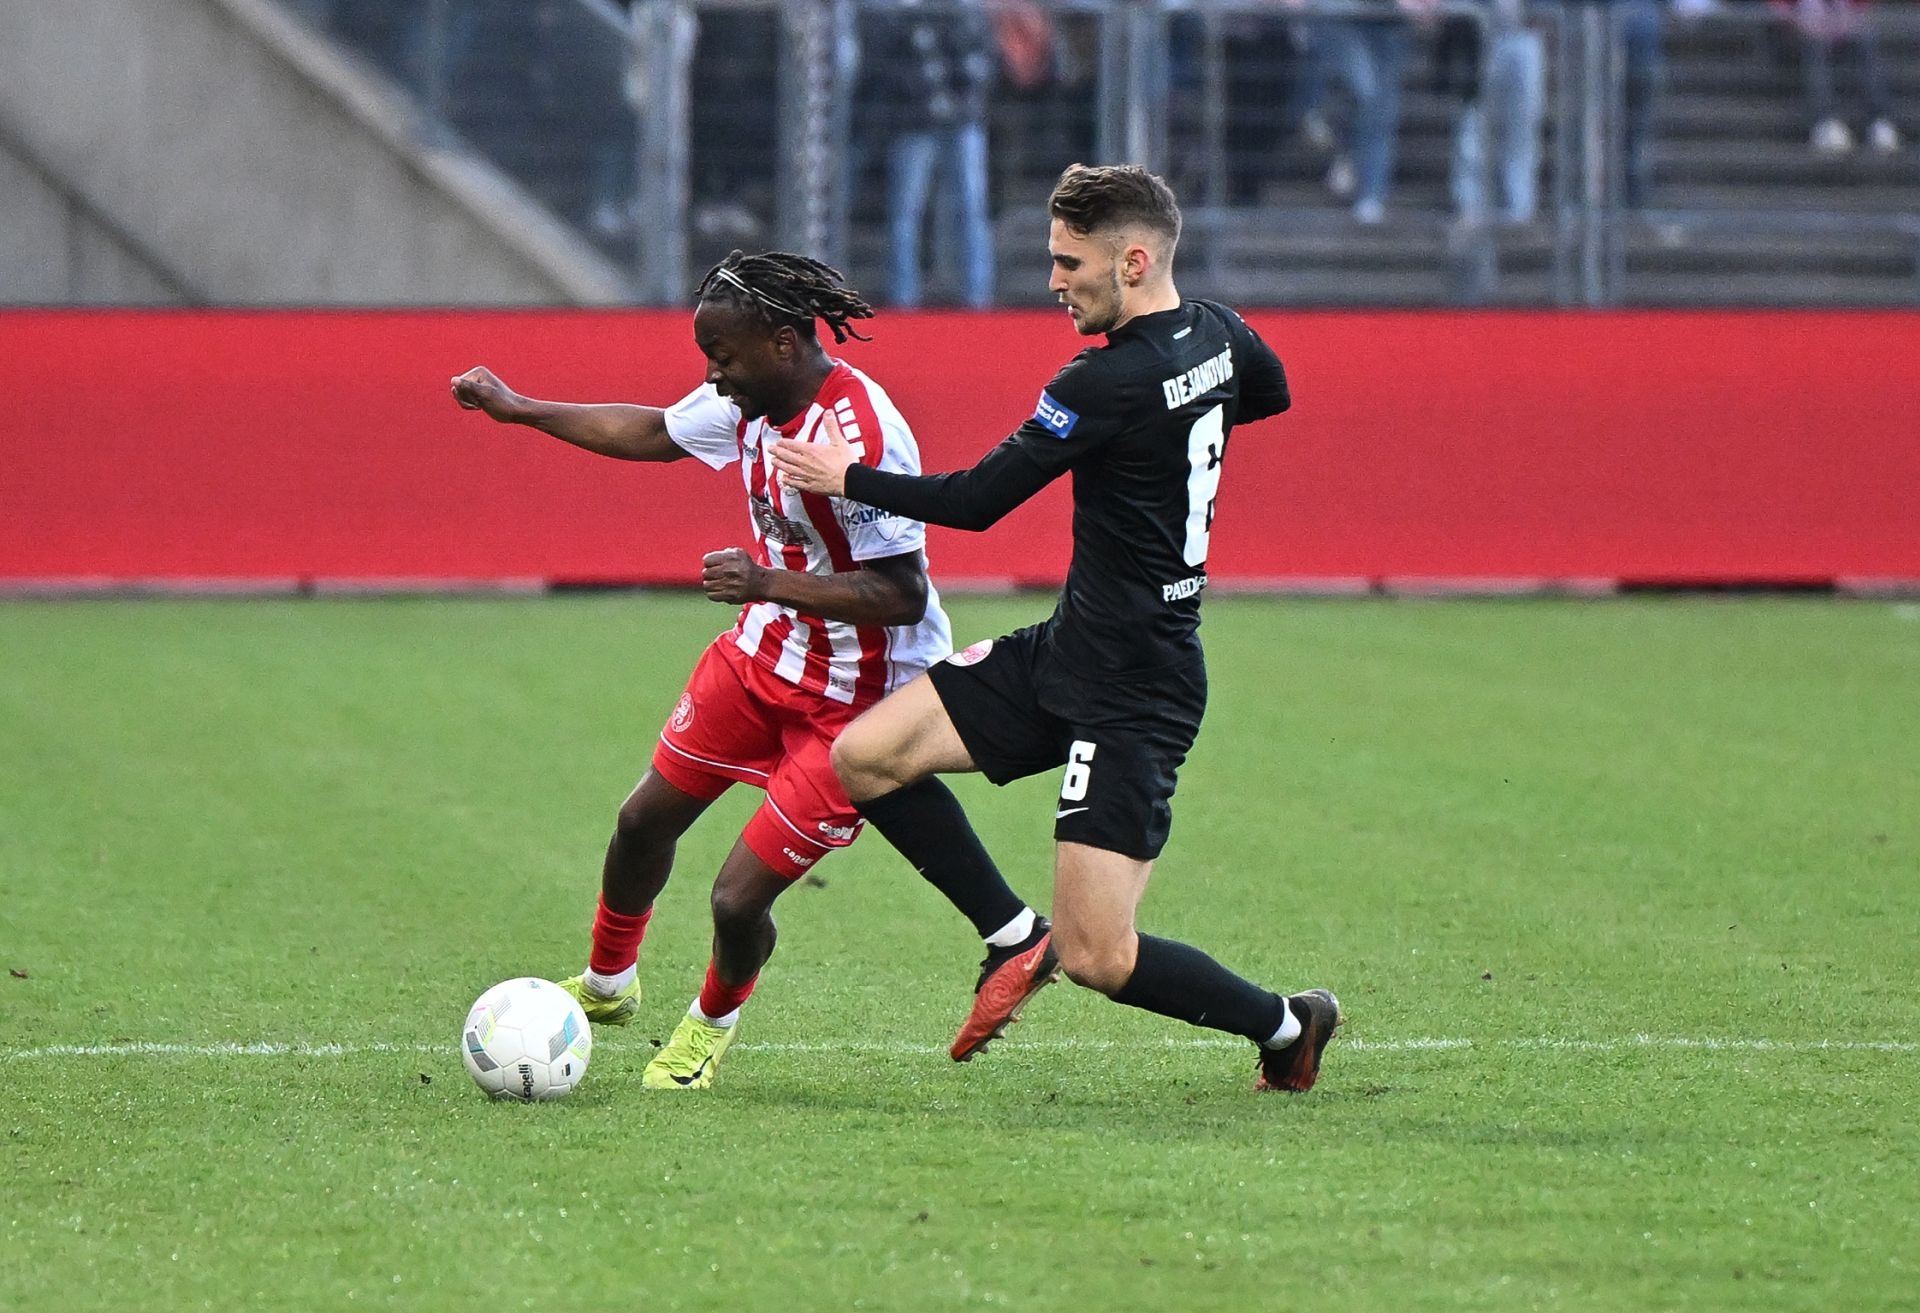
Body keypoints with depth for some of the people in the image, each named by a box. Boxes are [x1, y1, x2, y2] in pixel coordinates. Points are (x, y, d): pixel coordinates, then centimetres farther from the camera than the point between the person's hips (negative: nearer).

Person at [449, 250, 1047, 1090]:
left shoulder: (855, 437, -32)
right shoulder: (753, 399, -5)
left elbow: (903, 595, -31)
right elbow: (651, 432, 15)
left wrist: (770, 584, -35)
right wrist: (520, 410, 20)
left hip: (855, 703, -8)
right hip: (765, 653, 8)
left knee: (738, 899, -6)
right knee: (645, 822, 19)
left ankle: (712, 1022, 28)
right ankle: (607, 986, 46)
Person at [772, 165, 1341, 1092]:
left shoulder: (1109, 384, -23)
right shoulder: (1218, 337, 3)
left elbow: (975, 502, -17)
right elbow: (1271, 392, 28)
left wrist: (849, 478, -3)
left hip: (1132, 700, -9)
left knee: (1096, 961, -9)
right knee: (864, 755, 1)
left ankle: (1285, 1024, 13)